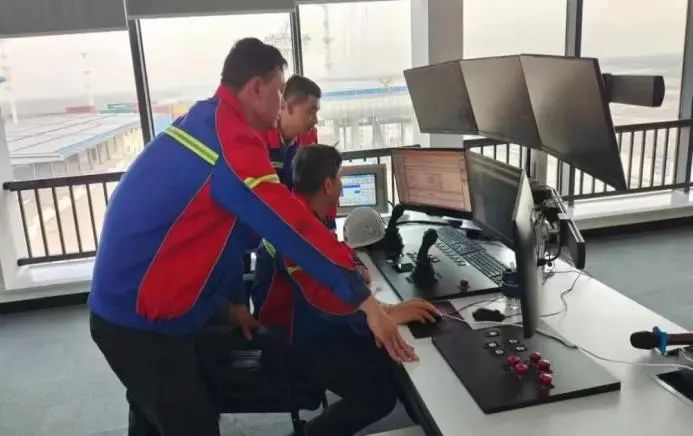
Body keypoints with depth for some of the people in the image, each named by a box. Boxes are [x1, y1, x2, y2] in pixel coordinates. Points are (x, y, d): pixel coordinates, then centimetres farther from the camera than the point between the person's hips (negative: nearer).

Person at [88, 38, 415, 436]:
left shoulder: (204, 122, 8)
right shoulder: (232, 140, -23)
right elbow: (291, 226, -28)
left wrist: (236, 299, 19)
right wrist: (367, 301, -23)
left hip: (124, 307, 10)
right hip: (142, 321, -10)